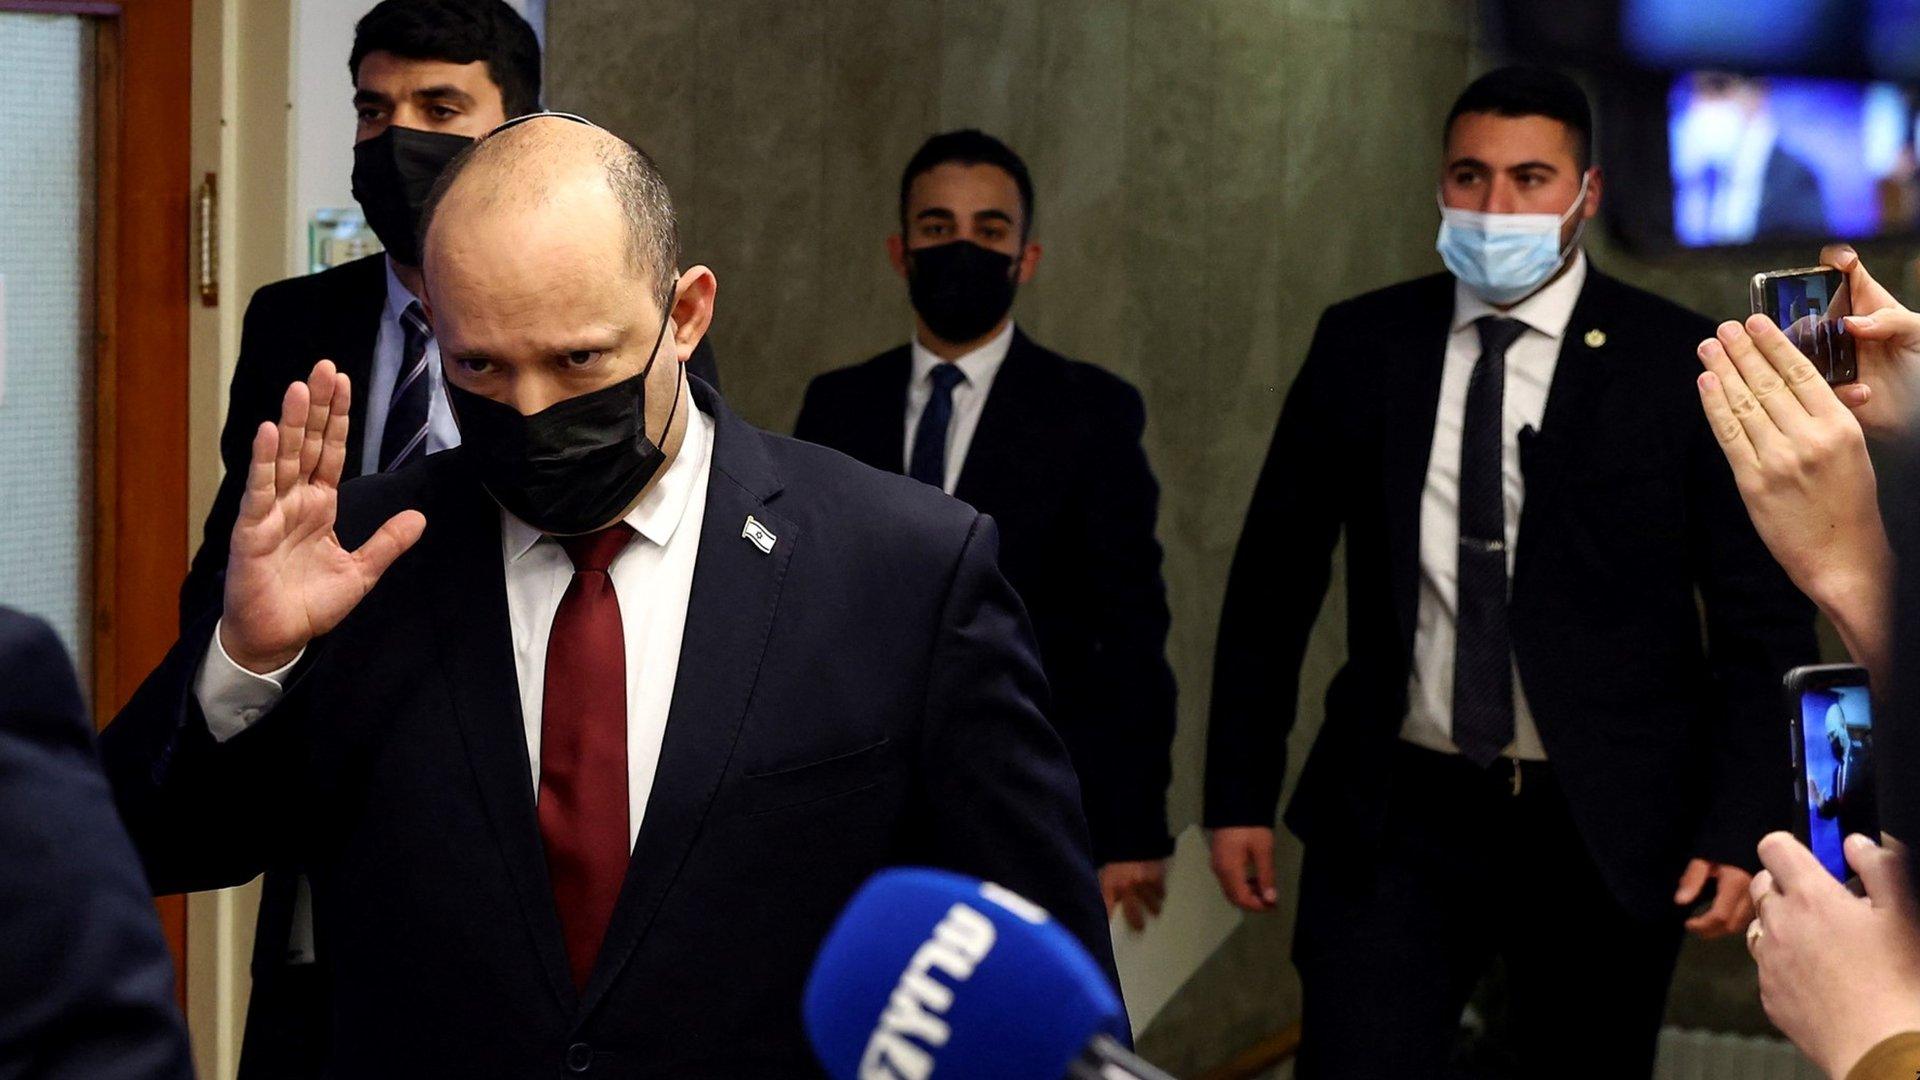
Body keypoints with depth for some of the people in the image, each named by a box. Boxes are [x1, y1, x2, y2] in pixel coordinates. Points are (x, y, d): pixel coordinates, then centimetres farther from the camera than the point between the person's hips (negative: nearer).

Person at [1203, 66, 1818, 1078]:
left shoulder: (1683, 365, -3)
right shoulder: (1361, 344, 3)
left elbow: (1763, 618, -2)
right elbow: (1274, 577, 9)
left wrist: (1740, 830, -10)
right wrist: (1239, 794, 6)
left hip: (1607, 832, -1)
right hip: (1393, 821, 1)